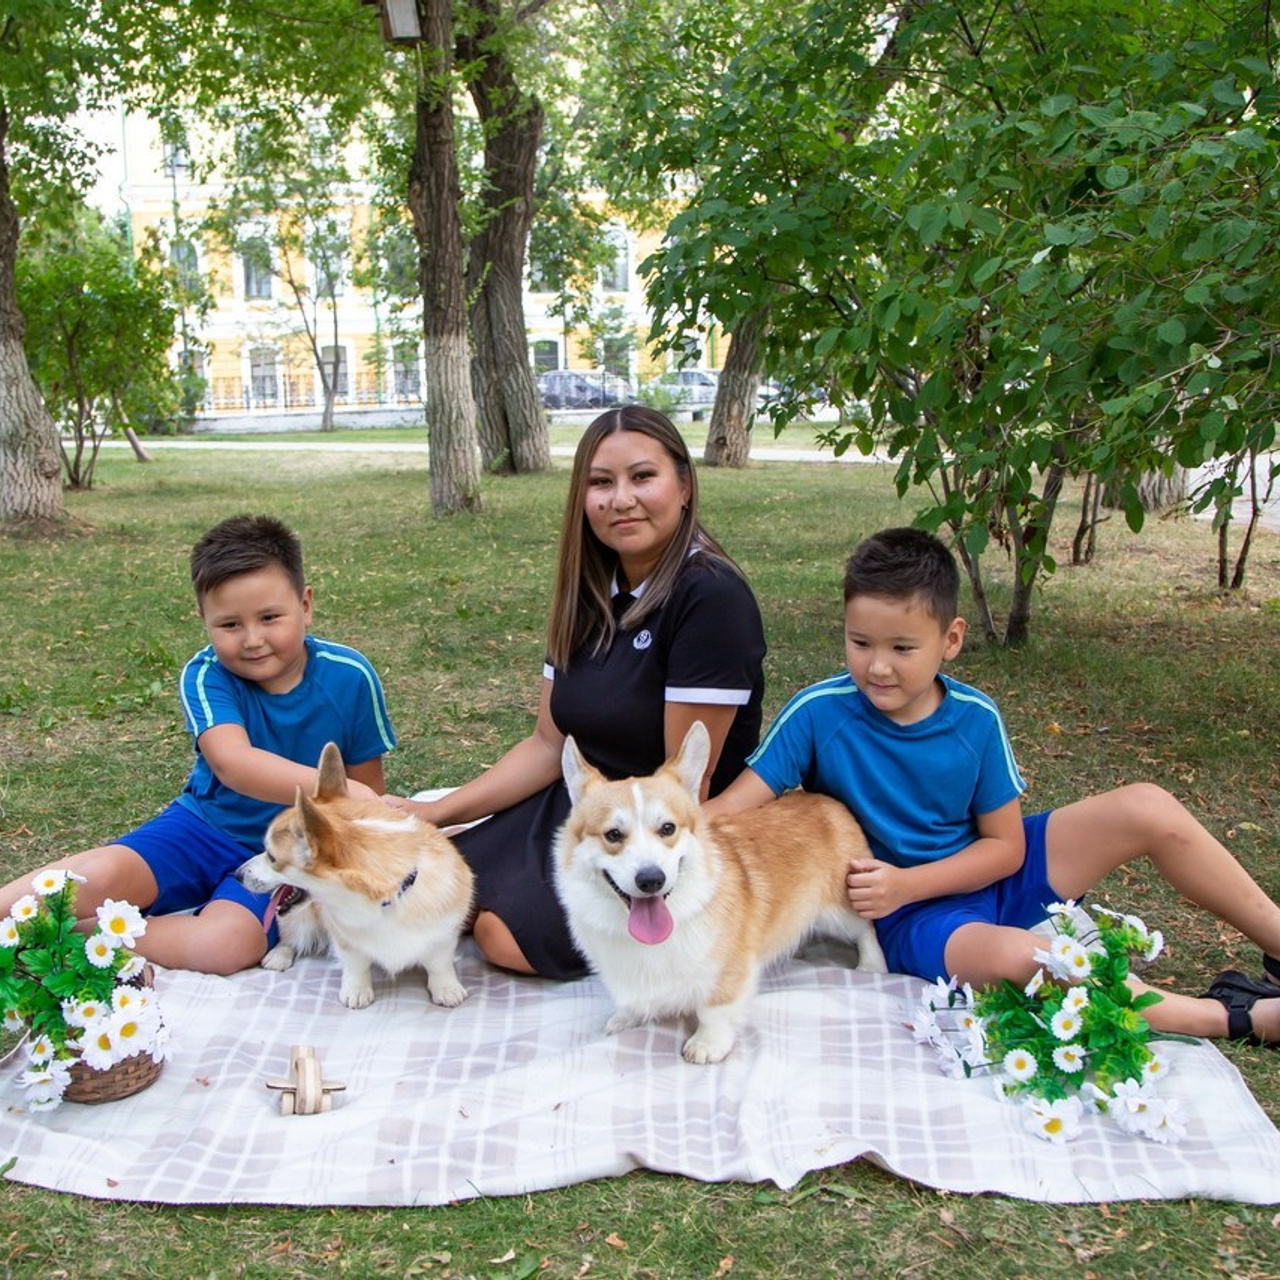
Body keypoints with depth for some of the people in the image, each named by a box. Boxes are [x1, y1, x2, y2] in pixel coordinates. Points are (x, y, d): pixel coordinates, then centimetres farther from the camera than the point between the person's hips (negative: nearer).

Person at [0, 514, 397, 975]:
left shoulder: (349, 677, -13)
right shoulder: (205, 677, -15)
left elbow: (367, 793, -3)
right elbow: (230, 761, -36)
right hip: (205, 825, 1)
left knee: (225, 943, -28)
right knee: (102, 874, -27)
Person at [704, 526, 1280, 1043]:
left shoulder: (975, 718, -8)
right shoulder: (817, 713, -16)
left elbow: (1006, 845, -4)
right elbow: (732, 809, -20)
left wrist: (906, 883, -19)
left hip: (986, 872, 4)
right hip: (913, 918, -4)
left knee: (1148, 809, -11)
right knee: (1013, 954, -37)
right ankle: (1232, 1015, -22)